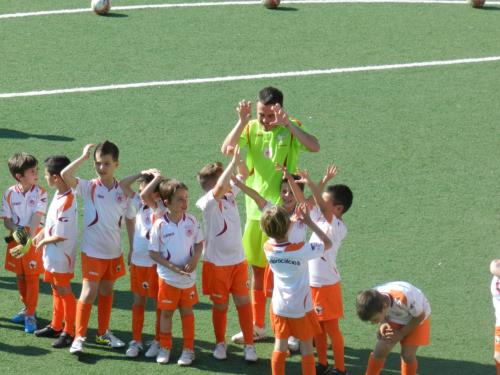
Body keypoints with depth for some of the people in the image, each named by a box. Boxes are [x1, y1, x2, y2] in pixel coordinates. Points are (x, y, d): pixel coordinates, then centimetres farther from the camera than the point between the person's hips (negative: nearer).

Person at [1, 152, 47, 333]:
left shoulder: (40, 193, -11)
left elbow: (36, 218, -18)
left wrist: (29, 240, -28)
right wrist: (16, 230, -22)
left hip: (33, 239, -3)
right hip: (15, 239, 3)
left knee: (32, 277, 1)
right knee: (20, 276, 15)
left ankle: (30, 315, 7)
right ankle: (26, 308, 32)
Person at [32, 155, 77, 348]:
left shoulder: (66, 202, -28)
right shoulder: (59, 195, 1)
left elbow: (61, 236, -24)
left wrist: (44, 241, -10)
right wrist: (41, 235, 5)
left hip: (61, 257, -9)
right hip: (52, 255, 9)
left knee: (64, 292, 2)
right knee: (56, 290, 20)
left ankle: (69, 332, 13)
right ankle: (56, 326, 34)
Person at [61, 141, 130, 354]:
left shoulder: (124, 191, 0)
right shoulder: (88, 187, -9)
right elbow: (65, 175, -26)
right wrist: (84, 157, -21)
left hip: (114, 252, 4)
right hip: (92, 251, -4)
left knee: (107, 292, 16)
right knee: (89, 293, -5)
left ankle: (103, 333, 29)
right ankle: (79, 337, 1)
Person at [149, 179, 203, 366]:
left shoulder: (191, 221, -7)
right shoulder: (160, 225, -14)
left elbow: (199, 242, 4)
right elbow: (153, 252, -9)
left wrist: (194, 260, -13)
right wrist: (171, 266, -18)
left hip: (188, 277, 2)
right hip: (168, 278, -2)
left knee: (187, 311, 12)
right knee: (166, 312, 9)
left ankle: (188, 349, 21)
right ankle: (165, 348, 24)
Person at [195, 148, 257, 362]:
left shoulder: (230, 195, 1)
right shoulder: (208, 203, -18)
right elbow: (220, 187, -37)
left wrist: (238, 158, -10)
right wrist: (234, 162, -35)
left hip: (238, 261, 5)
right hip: (217, 263, -5)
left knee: (243, 302, 4)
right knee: (220, 305, 9)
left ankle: (249, 345, 12)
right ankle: (220, 344, 25)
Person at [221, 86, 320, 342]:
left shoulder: (291, 128, -8)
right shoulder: (251, 128, 1)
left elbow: (314, 146, -26)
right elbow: (226, 149, -14)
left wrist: (288, 124, -33)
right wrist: (242, 122, -23)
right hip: (255, 209, 4)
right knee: (257, 269, 14)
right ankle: (257, 326, 26)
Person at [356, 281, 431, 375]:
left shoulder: (404, 298, -45)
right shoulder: (373, 298, -29)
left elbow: (420, 316, -24)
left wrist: (401, 333, -23)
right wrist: (383, 323, -25)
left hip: (416, 319, -4)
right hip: (394, 318, 4)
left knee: (407, 355, -13)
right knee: (379, 352, -7)